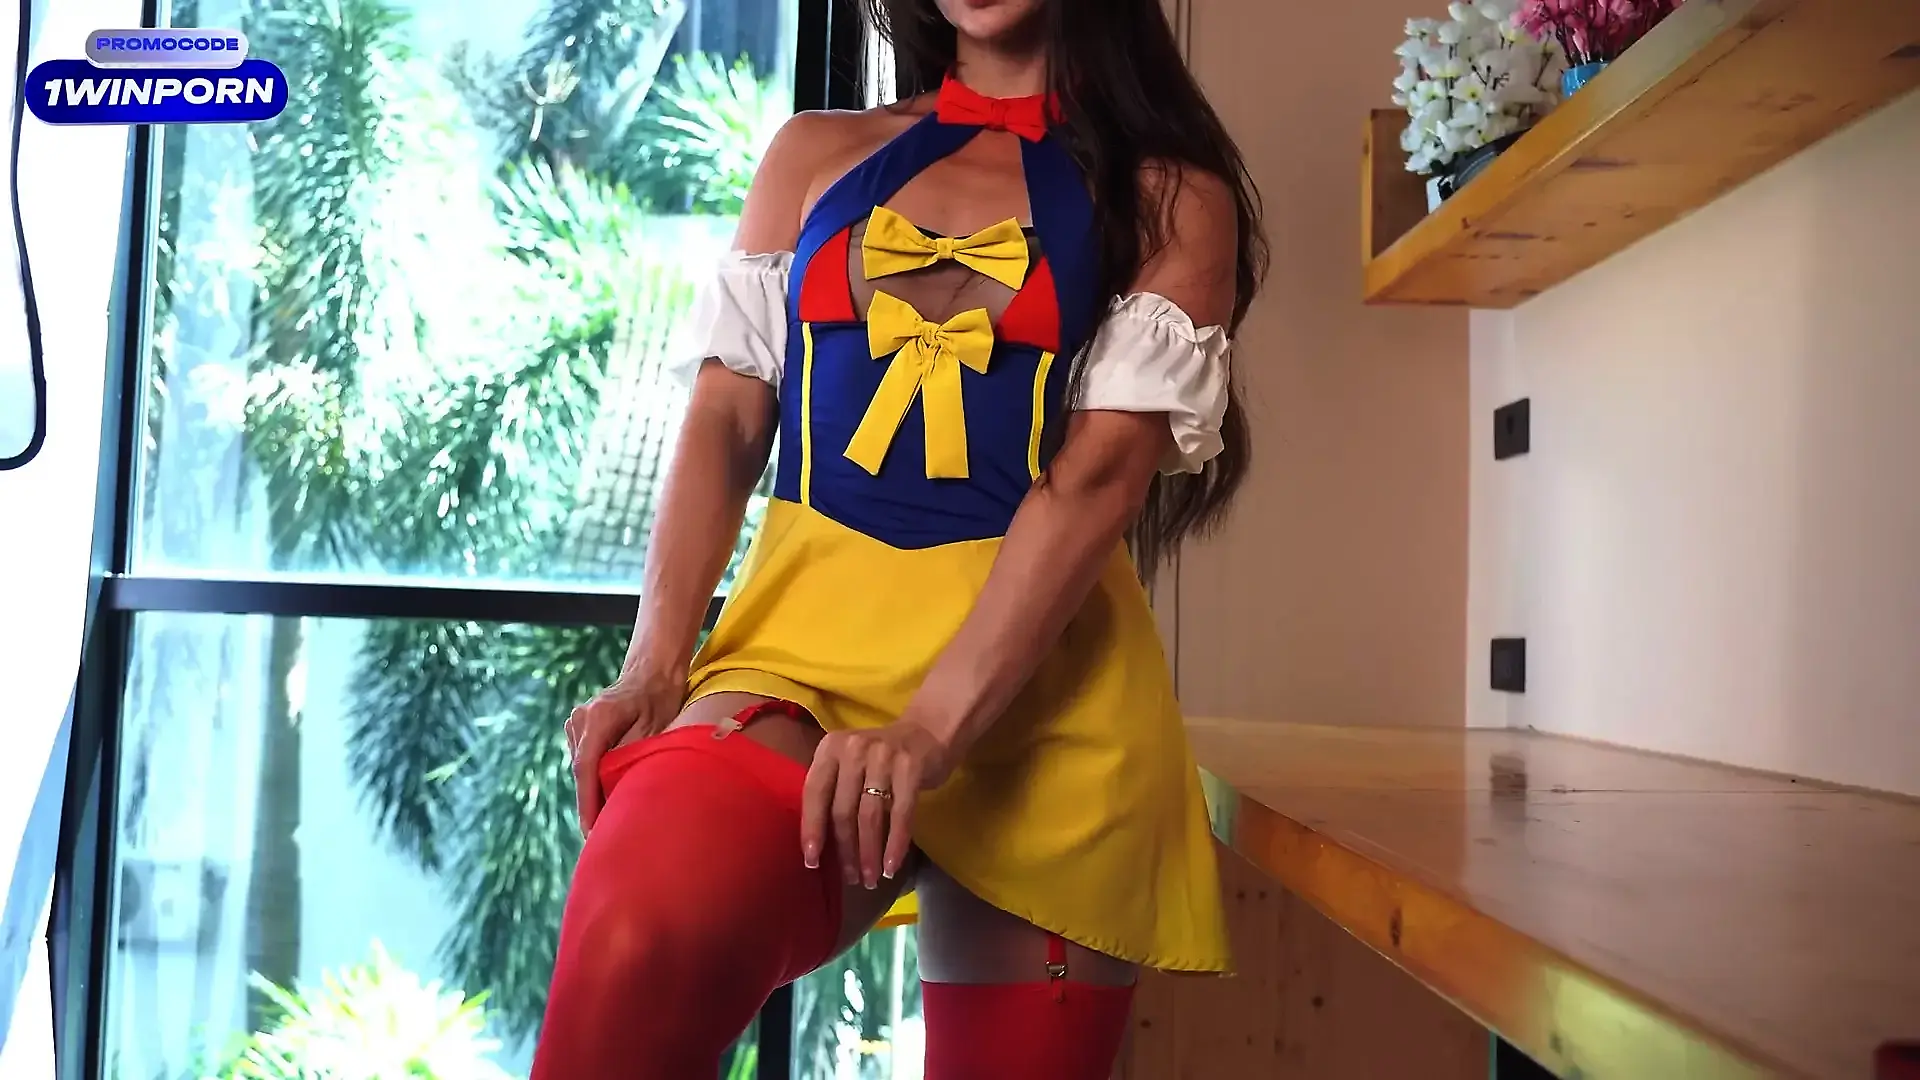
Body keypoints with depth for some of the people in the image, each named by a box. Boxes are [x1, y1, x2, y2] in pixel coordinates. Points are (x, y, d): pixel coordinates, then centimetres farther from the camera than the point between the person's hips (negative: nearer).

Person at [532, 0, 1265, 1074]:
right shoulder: (816, 153, 18)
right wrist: (656, 663, -6)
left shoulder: (1171, 193, 9)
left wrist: (934, 726, -19)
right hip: (805, 628, 1)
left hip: (1040, 674, 0)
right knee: (639, 942, -31)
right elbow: (725, 422, 10)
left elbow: (1104, 469, -6)